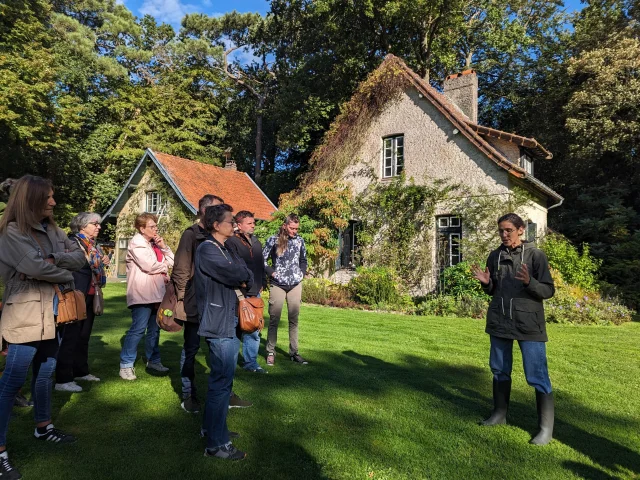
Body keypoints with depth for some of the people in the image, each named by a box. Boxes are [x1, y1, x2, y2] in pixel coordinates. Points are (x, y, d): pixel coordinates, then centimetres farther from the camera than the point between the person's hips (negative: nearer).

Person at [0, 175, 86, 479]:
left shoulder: (52, 229, 10)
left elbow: (79, 256, 2)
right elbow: (33, 266, -24)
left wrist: (53, 259, -16)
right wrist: (67, 277, -9)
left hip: (51, 312, 8)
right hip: (25, 315, -8)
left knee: (45, 373, 18)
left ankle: (43, 427, 35)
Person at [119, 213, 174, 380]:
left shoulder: (154, 243, 19)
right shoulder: (137, 242, -7)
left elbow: (171, 261, 13)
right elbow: (149, 265, -18)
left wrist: (163, 247, 0)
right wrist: (164, 267, -1)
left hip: (156, 293, 9)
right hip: (142, 294, -8)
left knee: (154, 328, 14)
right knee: (138, 328, -10)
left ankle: (153, 360, 25)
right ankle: (126, 365, -1)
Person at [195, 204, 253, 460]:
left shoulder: (225, 250, 15)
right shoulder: (207, 250, -15)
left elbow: (247, 275, 11)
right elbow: (237, 275, -21)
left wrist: (240, 278, -9)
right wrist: (243, 277, -1)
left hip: (227, 323, 10)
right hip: (219, 325, -10)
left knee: (221, 379, 20)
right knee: (222, 382, -3)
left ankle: (211, 427, 35)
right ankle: (217, 444, 7)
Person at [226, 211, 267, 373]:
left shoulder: (256, 242, 15)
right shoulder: (232, 242, -11)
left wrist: (261, 284, 15)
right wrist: (238, 290, -17)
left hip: (254, 293, 7)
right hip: (238, 293, -7)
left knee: (253, 330, 12)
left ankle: (251, 362, 23)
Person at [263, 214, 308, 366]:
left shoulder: (299, 240, 5)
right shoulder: (273, 240, -5)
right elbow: (262, 260, -1)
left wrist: (302, 273, 6)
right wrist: (273, 273, -8)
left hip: (295, 285, 3)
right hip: (278, 285, -3)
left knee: (294, 319, 8)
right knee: (274, 320, 2)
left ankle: (294, 352, 17)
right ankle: (270, 352, 12)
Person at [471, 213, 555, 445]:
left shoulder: (536, 255, -7)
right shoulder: (495, 256, 6)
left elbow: (549, 291, -8)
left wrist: (529, 282, -27)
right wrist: (486, 282, -8)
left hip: (528, 324, -5)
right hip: (499, 321, 5)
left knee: (537, 375, -2)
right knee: (499, 370, 15)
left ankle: (546, 427, 11)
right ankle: (499, 413, 30)